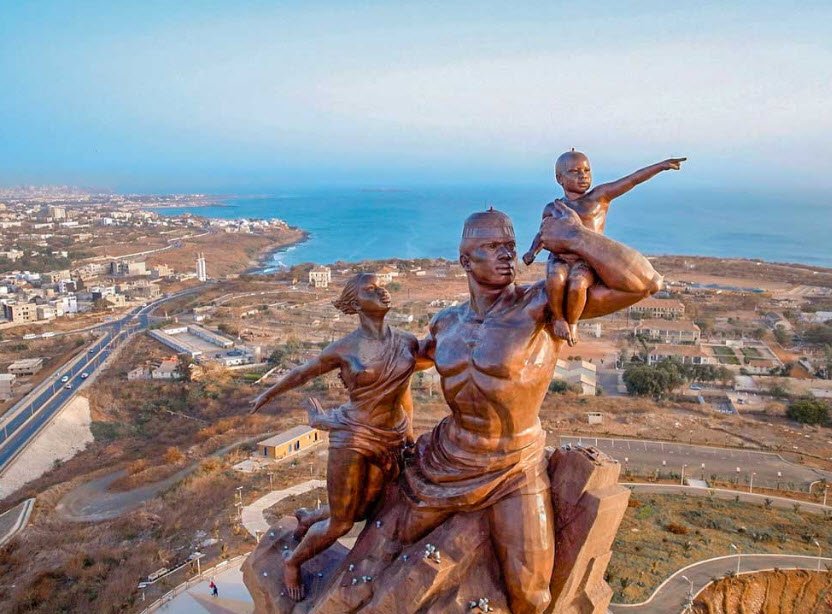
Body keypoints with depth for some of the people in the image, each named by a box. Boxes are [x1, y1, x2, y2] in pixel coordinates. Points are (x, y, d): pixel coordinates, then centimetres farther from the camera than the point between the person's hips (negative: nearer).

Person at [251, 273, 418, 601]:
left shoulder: (408, 342, -3)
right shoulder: (344, 349, -12)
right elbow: (301, 373, 5)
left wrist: (409, 431, 16)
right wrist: (268, 394, 19)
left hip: (391, 440, 5)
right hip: (352, 436, -4)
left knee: (360, 512, 21)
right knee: (340, 523, 6)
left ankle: (308, 518, 52)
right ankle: (292, 562, 35)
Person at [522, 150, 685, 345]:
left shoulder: (599, 197, 5)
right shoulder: (552, 209, 15)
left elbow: (633, 179, -1)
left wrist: (662, 164, -9)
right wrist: (532, 251, 13)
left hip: (587, 262, -2)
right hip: (558, 260, 2)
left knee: (577, 285, -34)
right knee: (556, 281, -34)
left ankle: (572, 322, -5)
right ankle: (557, 318, -8)